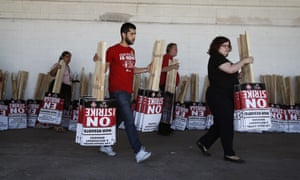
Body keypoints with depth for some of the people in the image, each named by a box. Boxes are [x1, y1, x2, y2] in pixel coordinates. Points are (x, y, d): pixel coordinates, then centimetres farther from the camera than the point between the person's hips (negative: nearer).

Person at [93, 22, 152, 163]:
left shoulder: (132, 51, 15)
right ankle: (139, 151, -9)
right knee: (129, 120, -11)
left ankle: (106, 145, 31)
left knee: (118, 119, 15)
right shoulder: (113, 50, -7)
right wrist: (98, 61, -25)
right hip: (117, 90, -8)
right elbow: (103, 69, -6)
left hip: (127, 90, 8)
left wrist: (146, 69, 12)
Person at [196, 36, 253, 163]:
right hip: (218, 96, -10)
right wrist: (244, 61, -13)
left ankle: (204, 142, 25)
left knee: (220, 124, 14)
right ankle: (229, 154, 1)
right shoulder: (216, 57, -10)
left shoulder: (221, 58, 20)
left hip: (225, 97, 10)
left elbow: (229, 76, 22)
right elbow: (230, 69, -23)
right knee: (227, 124, -6)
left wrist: (240, 75, 7)